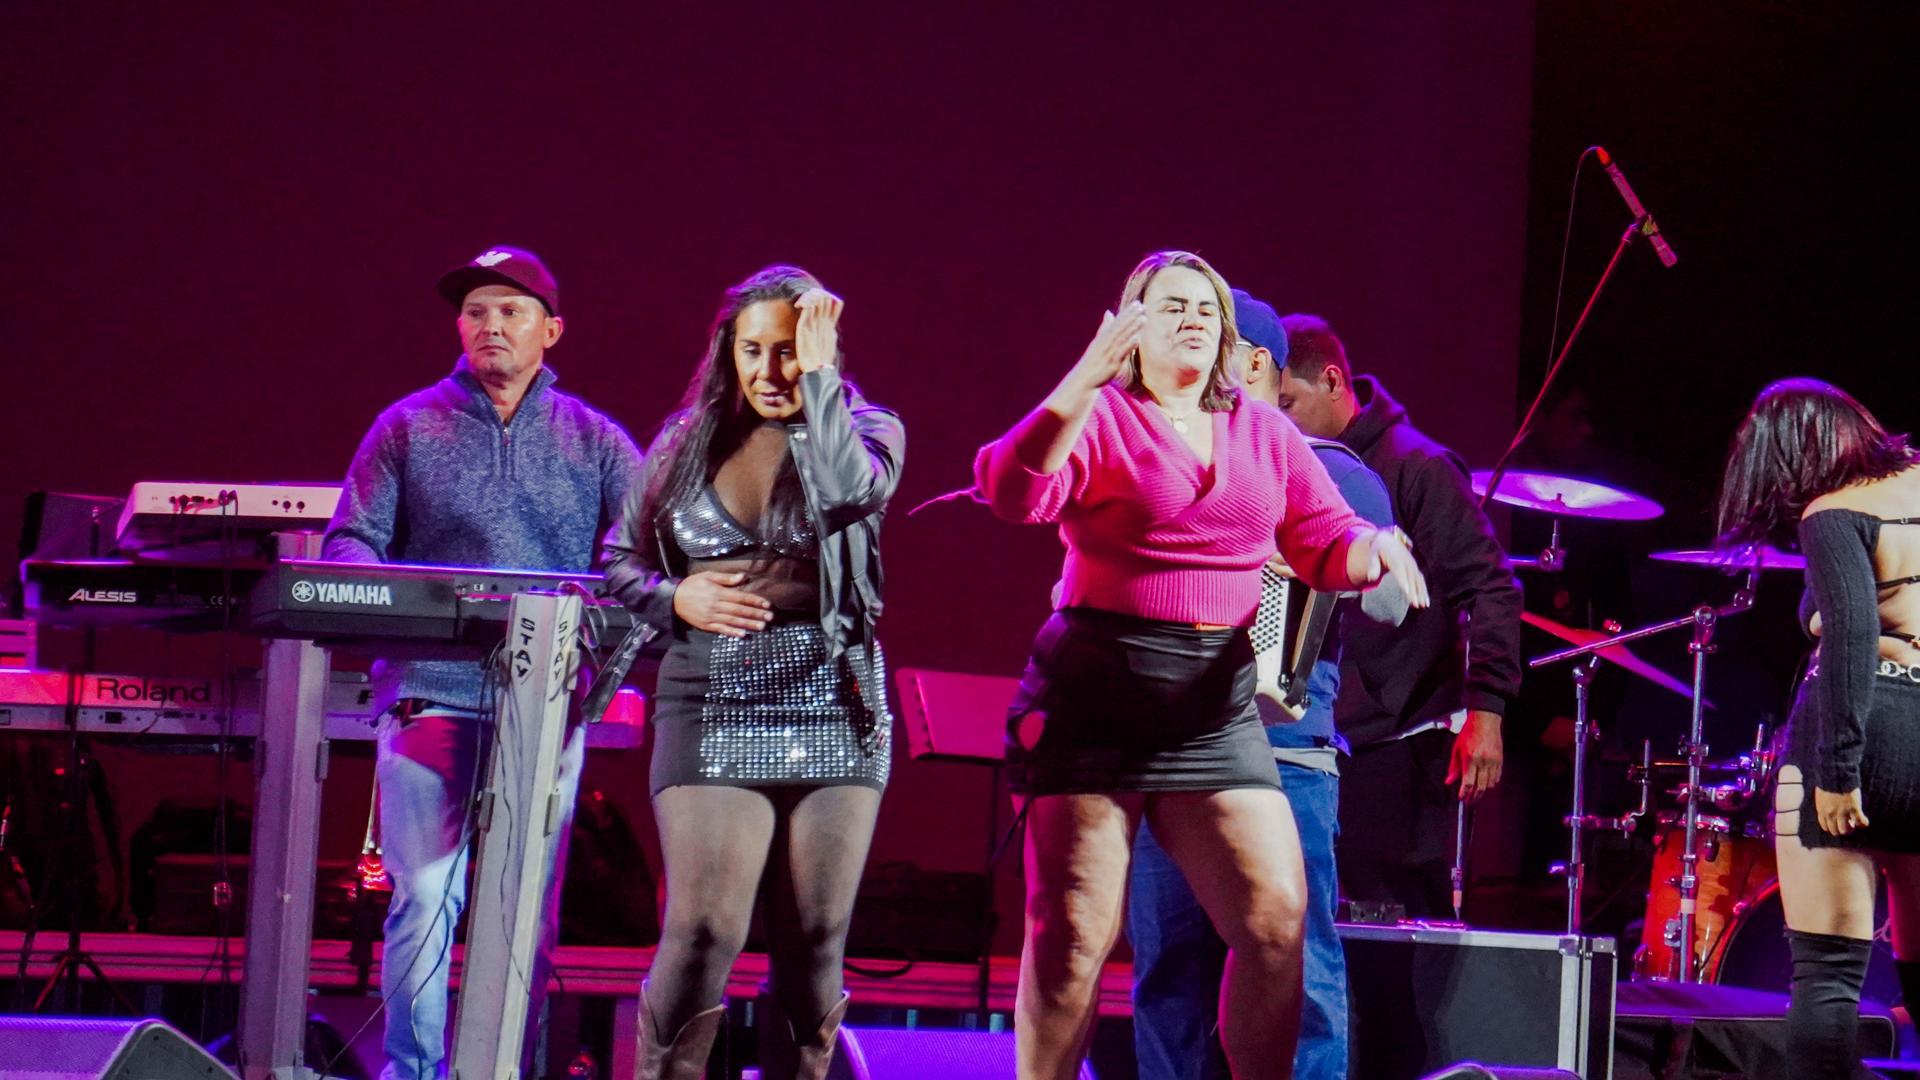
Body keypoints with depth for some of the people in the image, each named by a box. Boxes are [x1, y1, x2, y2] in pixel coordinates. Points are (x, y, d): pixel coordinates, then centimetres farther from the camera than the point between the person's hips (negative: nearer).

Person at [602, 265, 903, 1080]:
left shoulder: (863, 430, 7)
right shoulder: (687, 441, 10)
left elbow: (854, 489, -17)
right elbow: (619, 563, 14)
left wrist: (817, 377, -12)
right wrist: (676, 599, -6)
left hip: (834, 705, 0)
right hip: (713, 706, 0)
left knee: (815, 936, 2)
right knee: (704, 929, -11)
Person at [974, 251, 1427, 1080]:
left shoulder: (1266, 435, 15)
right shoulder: (1098, 417, -1)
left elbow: (1323, 544, 13)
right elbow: (1012, 490, -18)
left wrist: (1373, 547, -10)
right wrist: (1086, 378, -28)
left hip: (1217, 713, 4)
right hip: (1099, 700, -4)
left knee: (1278, 919, -3)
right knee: (1074, 935, -3)